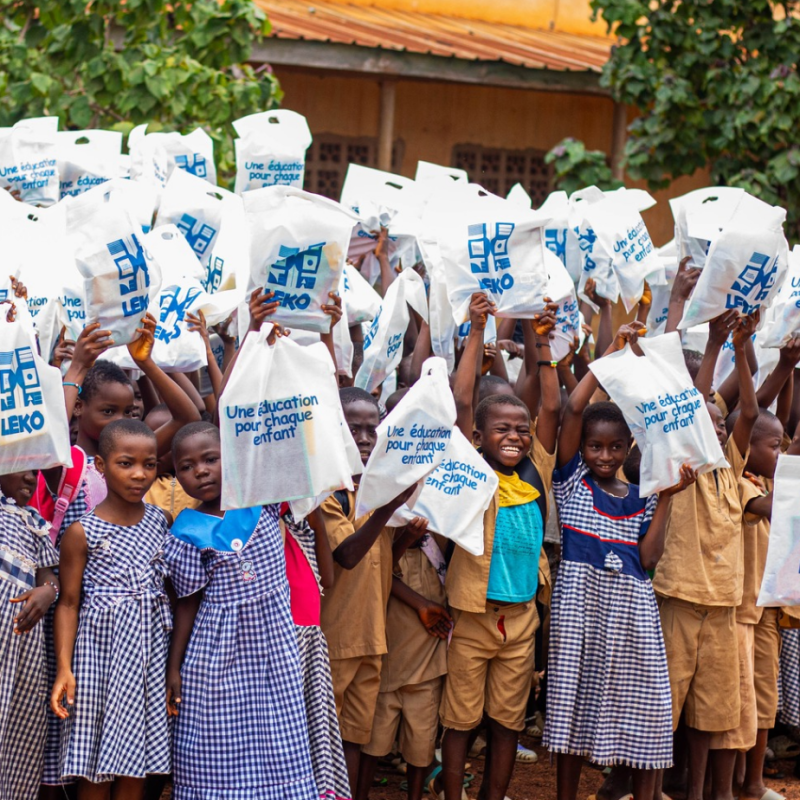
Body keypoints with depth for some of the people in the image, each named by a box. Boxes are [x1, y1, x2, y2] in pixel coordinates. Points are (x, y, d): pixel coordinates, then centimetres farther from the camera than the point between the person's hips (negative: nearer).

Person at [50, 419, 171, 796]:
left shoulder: (160, 521, 5)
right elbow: (69, 603, -6)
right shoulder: (82, 532, -7)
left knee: (137, 765, 9)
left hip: (149, 649, 4)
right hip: (100, 650, -4)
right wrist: (64, 669, -13)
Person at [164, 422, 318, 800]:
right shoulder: (187, 533, -5)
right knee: (215, 754, 2)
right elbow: (188, 603, 0)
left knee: (280, 752, 4)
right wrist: (173, 668, -1)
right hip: (217, 655, -2)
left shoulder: (261, 496, 0)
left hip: (274, 643, 2)